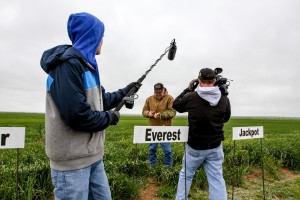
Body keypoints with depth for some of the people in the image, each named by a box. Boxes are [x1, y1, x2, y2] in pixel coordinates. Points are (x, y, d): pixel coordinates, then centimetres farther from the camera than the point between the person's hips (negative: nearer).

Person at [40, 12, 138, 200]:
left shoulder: (86, 64, 13)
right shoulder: (68, 63, -18)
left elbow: (101, 100, 19)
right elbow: (76, 114, -26)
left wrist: (126, 91, 23)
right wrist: (110, 117, -11)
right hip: (72, 160, -9)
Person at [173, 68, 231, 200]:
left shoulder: (191, 97, -14)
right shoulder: (224, 99, -6)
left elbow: (175, 105, 6)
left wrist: (189, 89, 10)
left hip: (195, 147, -1)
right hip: (215, 147, 2)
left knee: (186, 175, 18)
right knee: (217, 179, 10)